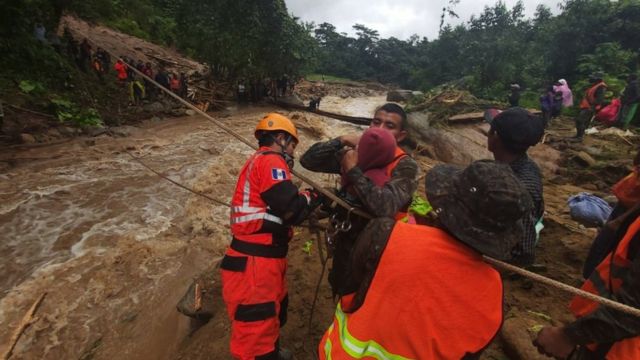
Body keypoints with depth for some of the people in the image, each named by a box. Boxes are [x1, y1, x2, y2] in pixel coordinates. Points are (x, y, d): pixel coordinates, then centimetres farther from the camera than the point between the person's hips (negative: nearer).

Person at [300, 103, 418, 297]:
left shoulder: (405, 166, -17)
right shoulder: (355, 152, -4)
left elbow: (386, 207, -35)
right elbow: (308, 160, -6)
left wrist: (353, 170, -27)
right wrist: (340, 141, -18)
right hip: (345, 245, 5)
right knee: (345, 298, 26)